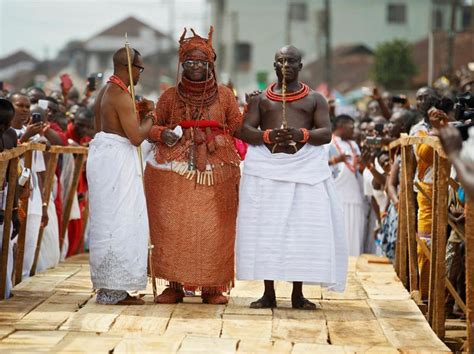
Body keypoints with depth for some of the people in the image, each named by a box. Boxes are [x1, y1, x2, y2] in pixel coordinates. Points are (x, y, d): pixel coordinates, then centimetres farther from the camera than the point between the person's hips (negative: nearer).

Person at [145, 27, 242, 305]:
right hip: (175, 169, 1)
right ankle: (175, 285, 2)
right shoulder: (170, 96, 9)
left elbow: (238, 129, 10)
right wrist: (162, 134, -3)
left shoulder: (224, 95, 8)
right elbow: (154, 126, 16)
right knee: (173, 227, -5)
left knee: (213, 229, -3)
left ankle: (212, 287, 4)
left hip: (216, 172, -1)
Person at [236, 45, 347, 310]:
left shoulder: (315, 99, 13)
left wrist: (303, 135, -19)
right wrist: (267, 135, -17)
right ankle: (269, 293, 3)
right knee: (265, 227, -4)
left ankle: (298, 293, 1)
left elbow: (326, 133, 2)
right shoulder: (260, 99, 15)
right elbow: (244, 130, 4)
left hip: (305, 167, -1)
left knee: (304, 227, -6)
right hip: (266, 167, 1)